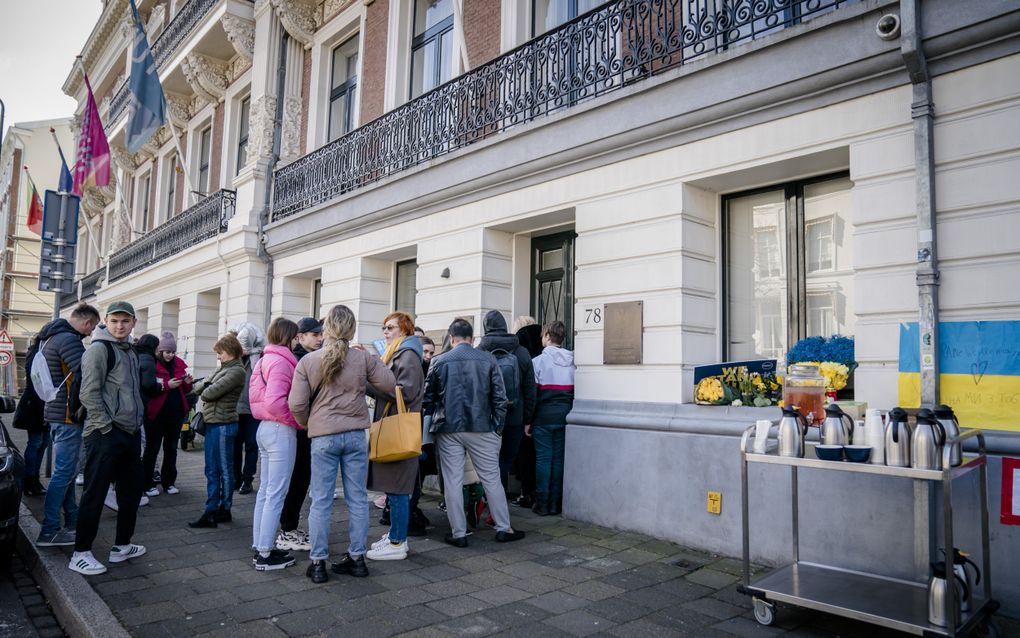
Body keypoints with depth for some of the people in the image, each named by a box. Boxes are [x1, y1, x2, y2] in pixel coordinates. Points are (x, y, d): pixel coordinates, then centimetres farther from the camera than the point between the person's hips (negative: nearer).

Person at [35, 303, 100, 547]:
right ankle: (49, 531, 0)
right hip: (68, 415, -10)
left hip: (56, 413, 10)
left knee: (65, 470, 16)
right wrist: (77, 408, -14)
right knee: (64, 472, -5)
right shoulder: (68, 339, -18)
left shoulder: (50, 337, 14)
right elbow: (83, 375, -29)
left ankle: (72, 520, 26)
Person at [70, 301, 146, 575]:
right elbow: (89, 393, -15)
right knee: (95, 494, -2)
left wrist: (137, 423, 14)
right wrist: (106, 427, -16)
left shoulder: (131, 352, 16)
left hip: (130, 433, 8)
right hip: (105, 433, -8)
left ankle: (121, 546, 25)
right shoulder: (99, 349, -9)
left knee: (132, 489, 14)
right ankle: (80, 554, 9)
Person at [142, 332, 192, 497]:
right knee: (152, 448, 5)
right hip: (156, 413, -5)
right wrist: (167, 385, -25)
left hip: (176, 413, 5)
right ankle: (148, 484, 14)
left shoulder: (179, 363, 6)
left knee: (171, 448, 12)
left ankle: (169, 482, 22)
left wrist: (188, 383, -7)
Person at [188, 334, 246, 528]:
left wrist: (204, 392, 1)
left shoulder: (236, 371, -13)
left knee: (224, 470, 2)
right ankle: (211, 511, 20)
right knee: (211, 471, 13)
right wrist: (204, 385, -7)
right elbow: (200, 385, 13)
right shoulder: (223, 368, 15)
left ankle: (224, 510, 12)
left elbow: (212, 392, -18)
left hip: (223, 425, -9)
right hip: (212, 423, 9)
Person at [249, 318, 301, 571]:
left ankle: (260, 546, 24)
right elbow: (275, 402, -25)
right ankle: (265, 555, 3)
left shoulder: (264, 360, 15)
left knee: (265, 490, 15)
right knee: (276, 493, -3)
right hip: (281, 430, -10)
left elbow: (257, 397, 18)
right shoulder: (282, 361, -15)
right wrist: (297, 421, -14)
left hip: (265, 427, 10)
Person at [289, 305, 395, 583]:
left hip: (323, 436, -1)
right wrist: (375, 361, 15)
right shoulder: (363, 358, -5)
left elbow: (296, 404, -6)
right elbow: (389, 384, 3)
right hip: (356, 435, 1)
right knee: (357, 498, 11)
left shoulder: (308, 361, -5)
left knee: (321, 501, 7)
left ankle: (318, 563, 14)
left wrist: (308, 424, 13)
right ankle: (357, 558, 19)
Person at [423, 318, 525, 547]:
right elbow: (499, 397, -2)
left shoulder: (439, 362, -1)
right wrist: (498, 427, 6)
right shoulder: (487, 359, -1)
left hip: (449, 429, 0)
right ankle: (503, 528, 16)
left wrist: (435, 419, 18)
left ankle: (458, 533, 12)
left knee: (453, 481, 7)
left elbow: (428, 398, 2)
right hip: (481, 428, 0)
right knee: (492, 479, 9)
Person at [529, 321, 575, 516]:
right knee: (559, 459, 9)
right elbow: (575, 392, 7)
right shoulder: (572, 362, 5)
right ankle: (556, 503, 14)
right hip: (564, 416, 4)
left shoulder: (538, 361, -8)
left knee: (543, 459, 3)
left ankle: (542, 504, 7)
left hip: (544, 417, -4)